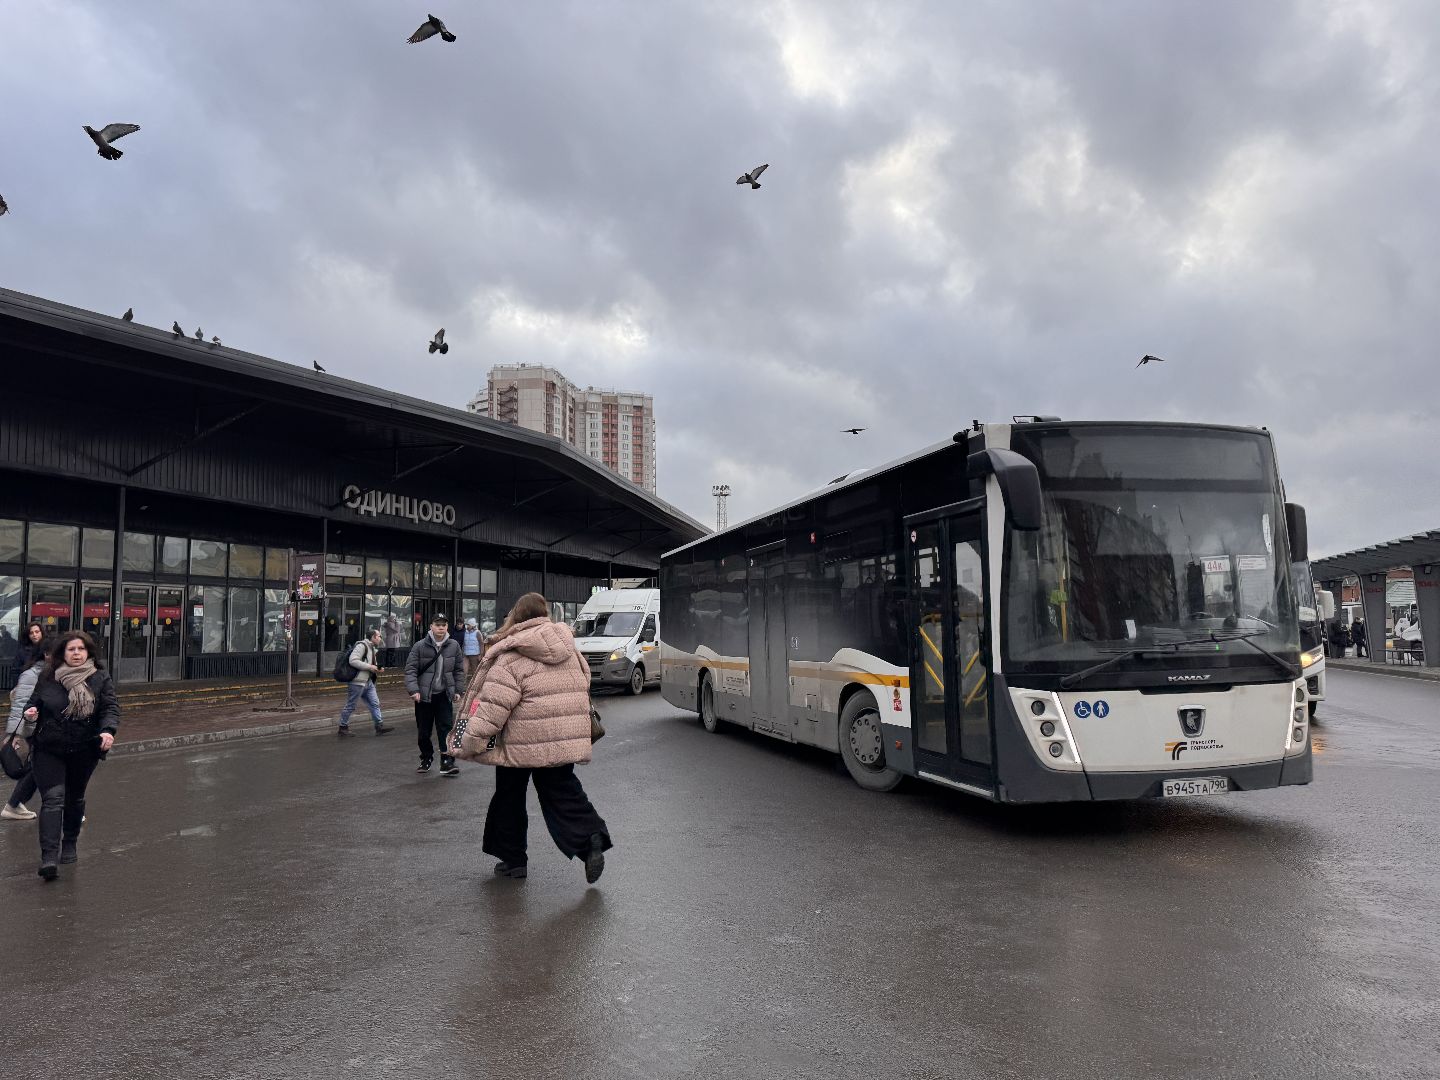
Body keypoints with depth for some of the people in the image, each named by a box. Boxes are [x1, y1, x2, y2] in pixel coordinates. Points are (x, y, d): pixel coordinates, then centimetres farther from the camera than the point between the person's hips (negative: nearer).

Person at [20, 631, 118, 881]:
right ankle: (49, 856, -15)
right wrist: (30, 712, -12)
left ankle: (69, 845, 36)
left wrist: (108, 730, -29)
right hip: (48, 751, -1)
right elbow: (35, 702, 12)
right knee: (53, 799, -12)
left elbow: (111, 707, -11)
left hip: (84, 752, 1)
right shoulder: (47, 677, -1)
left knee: (75, 799, 17)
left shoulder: (100, 679, -5)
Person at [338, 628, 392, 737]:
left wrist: (376, 668, 7)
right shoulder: (362, 645, -15)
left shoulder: (371, 648, 16)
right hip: (357, 682, -10)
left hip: (368, 682, 10)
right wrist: (370, 667, -22)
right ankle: (343, 727, 14)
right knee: (350, 706, 3)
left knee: (375, 704, 8)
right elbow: (353, 660, -25)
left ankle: (379, 726, 12)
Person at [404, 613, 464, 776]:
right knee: (423, 731, 11)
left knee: (446, 728, -6)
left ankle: (447, 762, -3)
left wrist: (457, 690, 6)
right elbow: (410, 669, -9)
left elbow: (457, 670, 9)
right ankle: (426, 759, 29)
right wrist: (414, 690, -20)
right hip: (424, 695, -1)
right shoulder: (419, 646, -8)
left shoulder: (454, 645, 0)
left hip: (444, 695, 1)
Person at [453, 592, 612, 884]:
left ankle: (512, 857, 23)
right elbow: (583, 685, 17)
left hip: (522, 744, -5)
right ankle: (591, 837, -13)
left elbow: (493, 704, -17)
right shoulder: (570, 651, 8)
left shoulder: (512, 657, -12)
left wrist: (470, 743, -11)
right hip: (567, 740, 5)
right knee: (563, 792, 10)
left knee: (509, 796, 14)